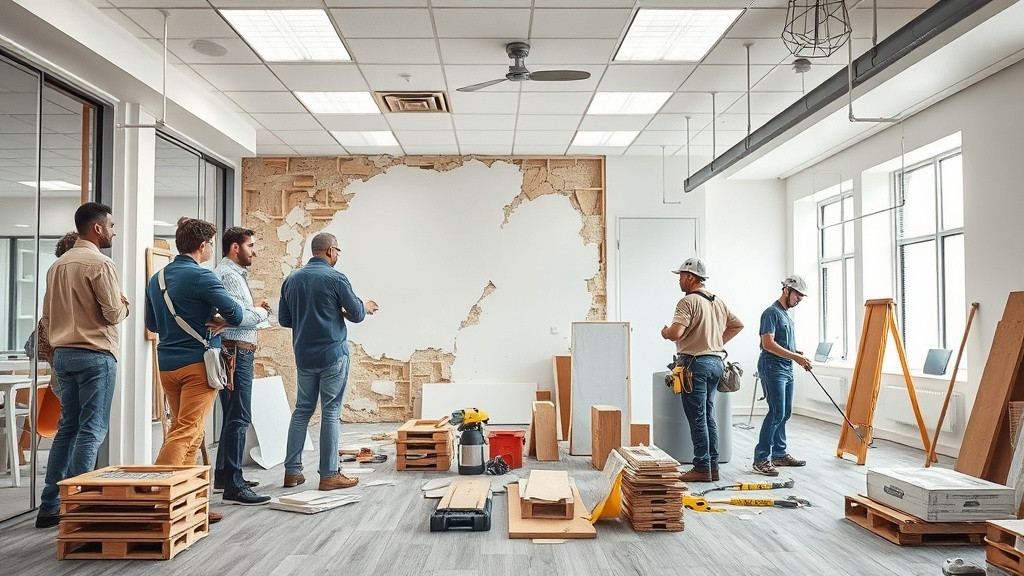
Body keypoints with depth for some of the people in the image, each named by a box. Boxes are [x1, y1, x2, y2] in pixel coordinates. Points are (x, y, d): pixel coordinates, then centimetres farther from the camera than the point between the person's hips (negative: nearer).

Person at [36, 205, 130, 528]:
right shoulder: (99, 263, -12)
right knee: (92, 429, -4)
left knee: (68, 427, 13)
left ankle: (50, 506, 15)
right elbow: (113, 313, -14)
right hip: (95, 355, -8)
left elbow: (46, 317, 17)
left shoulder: (58, 264, 14)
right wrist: (124, 306, 5)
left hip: (63, 353, 8)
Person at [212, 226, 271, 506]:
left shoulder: (234, 273, 21)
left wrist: (254, 310, 11)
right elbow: (238, 317, -23)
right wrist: (261, 313, -6)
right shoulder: (229, 275, -13)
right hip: (235, 351, -11)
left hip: (238, 352, 11)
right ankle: (233, 487, -10)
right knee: (239, 418, -11)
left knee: (233, 416, 18)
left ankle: (224, 475, 28)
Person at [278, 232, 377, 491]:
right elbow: (356, 315, -5)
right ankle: (329, 475, 4)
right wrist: (366, 307, 17)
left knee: (302, 410, 14)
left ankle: (292, 471, 16)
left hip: (304, 356, 6)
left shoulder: (291, 280, 6)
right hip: (333, 355, -5)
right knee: (331, 413, 0)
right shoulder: (336, 278, -11)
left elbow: (284, 319, 11)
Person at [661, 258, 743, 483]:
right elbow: (737, 325, 25)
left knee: (697, 419, -3)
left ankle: (702, 468, 1)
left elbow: (676, 333, -24)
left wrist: (665, 332, -3)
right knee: (709, 417, 13)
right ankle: (713, 467, 16)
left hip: (695, 363, -8)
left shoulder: (688, 301, -13)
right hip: (716, 361, 8)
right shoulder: (718, 301, 14)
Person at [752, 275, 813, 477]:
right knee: (777, 413, -14)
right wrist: (795, 357, -19)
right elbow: (768, 344, -20)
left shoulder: (786, 315, 20)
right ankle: (761, 459, -11)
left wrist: (799, 355, 10)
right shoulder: (772, 312, -11)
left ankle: (779, 454, 21)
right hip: (772, 368, -10)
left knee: (785, 413, 12)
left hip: (787, 369, 10)